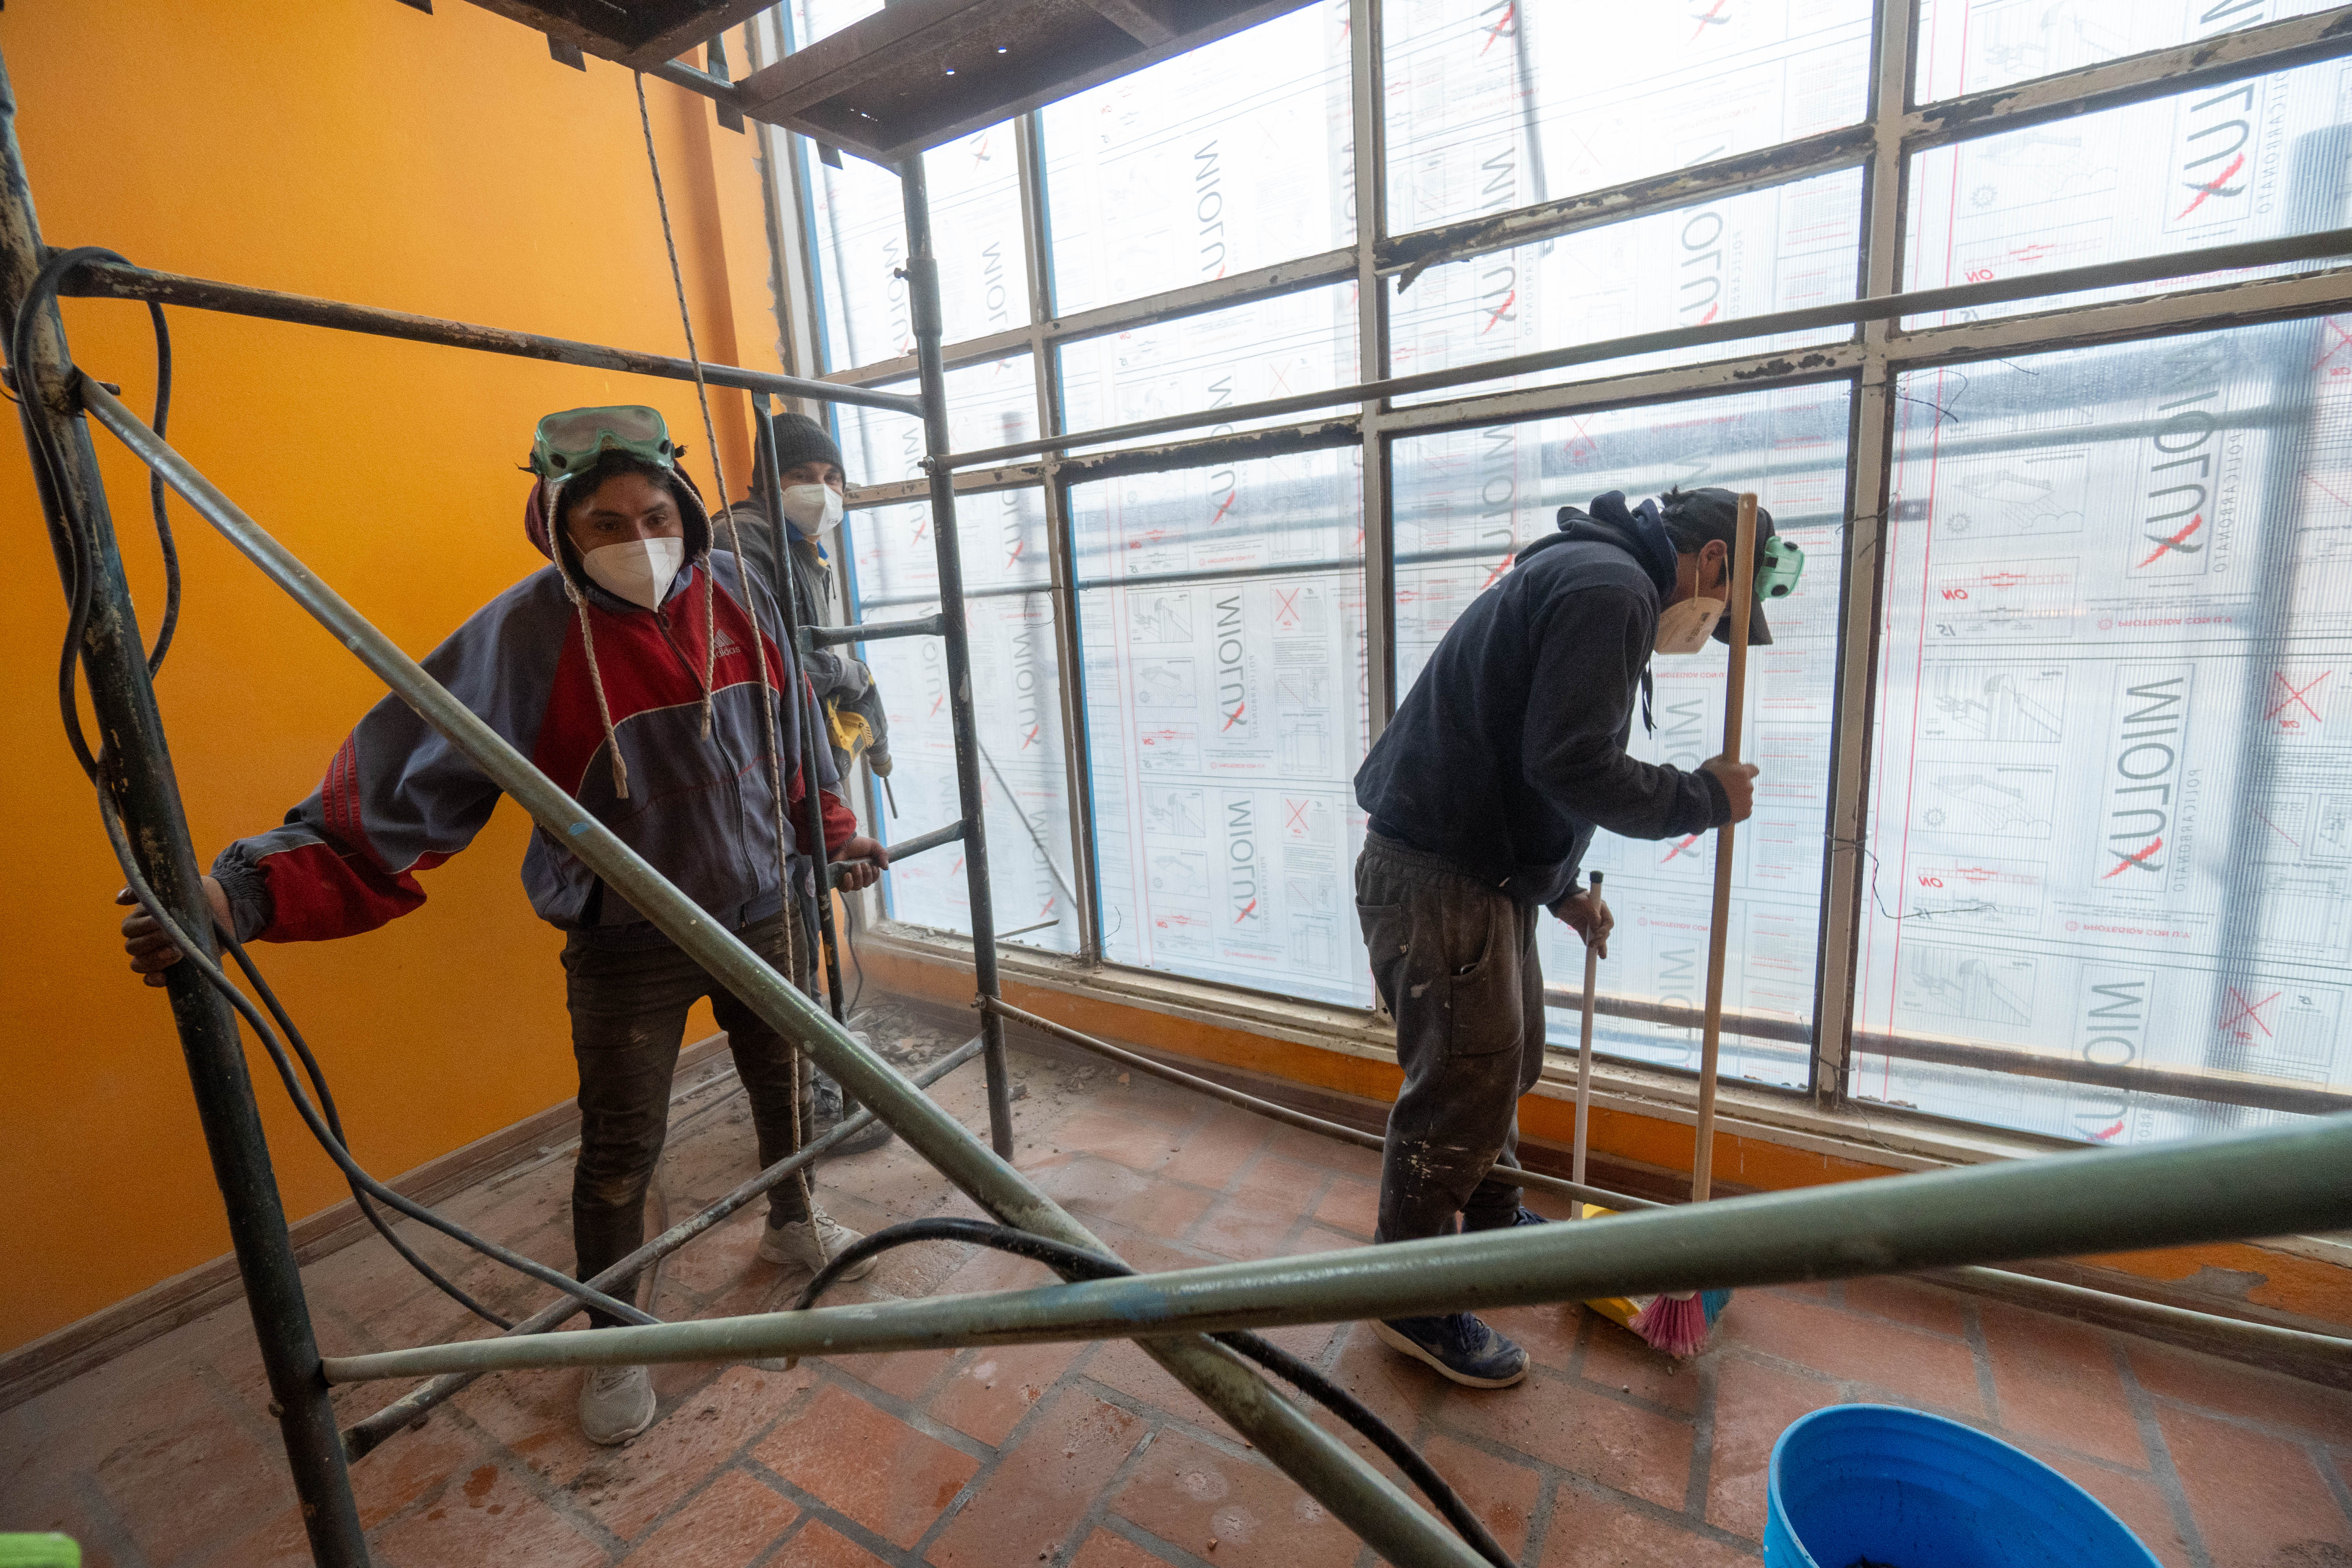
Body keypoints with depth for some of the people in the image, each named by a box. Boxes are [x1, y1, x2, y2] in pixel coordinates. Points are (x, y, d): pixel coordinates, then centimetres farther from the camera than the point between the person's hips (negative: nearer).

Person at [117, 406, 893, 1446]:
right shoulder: (530, 632, -20)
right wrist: (249, 893, -35)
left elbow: (790, 730, 7)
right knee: (620, 1152, 11)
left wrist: (833, 830, 15)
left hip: (760, 910, 4)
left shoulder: (730, 591, -7)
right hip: (628, 946, -4)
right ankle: (612, 1342, 39)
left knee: (785, 1085, 23)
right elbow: (406, 779, -24)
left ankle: (792, 1223, 54)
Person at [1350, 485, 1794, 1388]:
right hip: (1435, 875, -11)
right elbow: (1572, 764, -24)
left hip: (1479, 866, 11)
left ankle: (1494, 1220, 46)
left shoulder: (1591, 578, 21)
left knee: (1505, 1059, 24)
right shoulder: (1612, 587, -14)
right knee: (1460, 1084, -1)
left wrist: (1561, 891, 26)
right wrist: (1703, 798, -8)